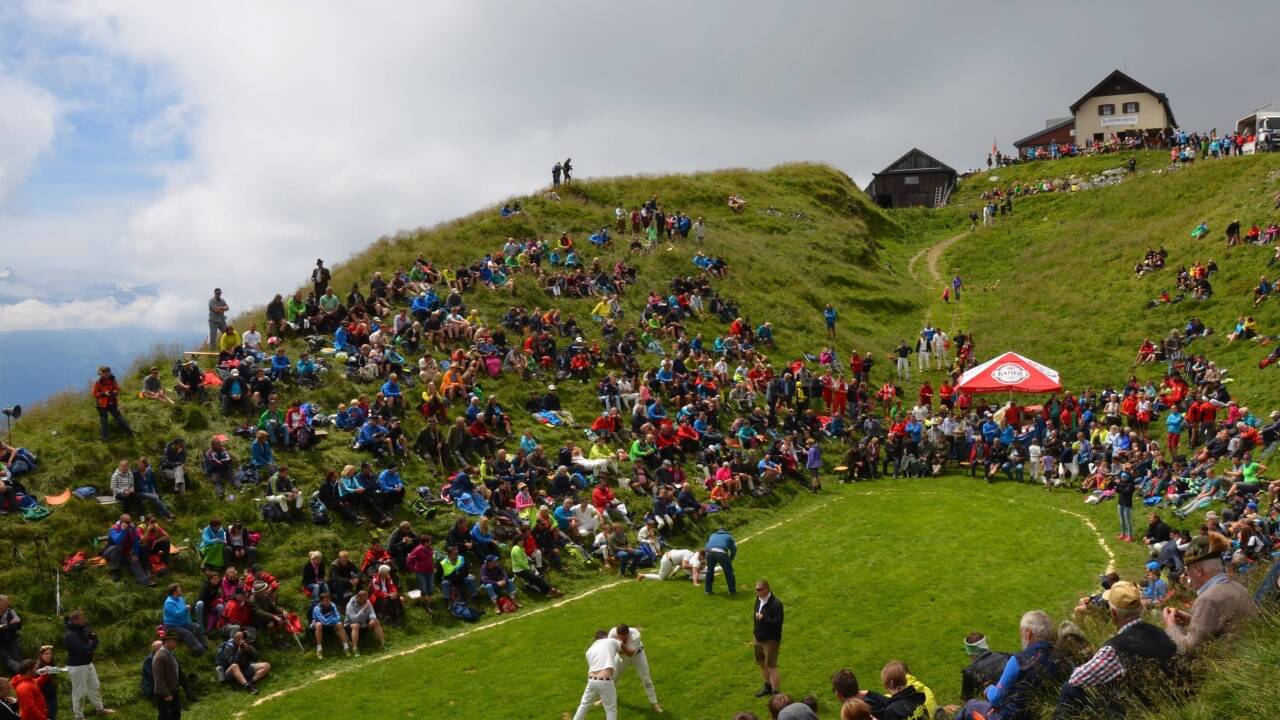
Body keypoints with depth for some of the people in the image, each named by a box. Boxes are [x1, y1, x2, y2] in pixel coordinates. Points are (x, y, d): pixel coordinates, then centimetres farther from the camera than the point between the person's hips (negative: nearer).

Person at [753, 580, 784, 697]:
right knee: (762, 663, 22)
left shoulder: (776, 604, -25)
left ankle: (776, 692, 9)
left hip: (770, 640, -8)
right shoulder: (759, 599, 0)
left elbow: (777, 623, -28)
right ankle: (768, 686, 41)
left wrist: (763, 618, -32)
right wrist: (755, 630, 14)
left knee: (771, 666, -1)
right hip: (759, 638, 8)